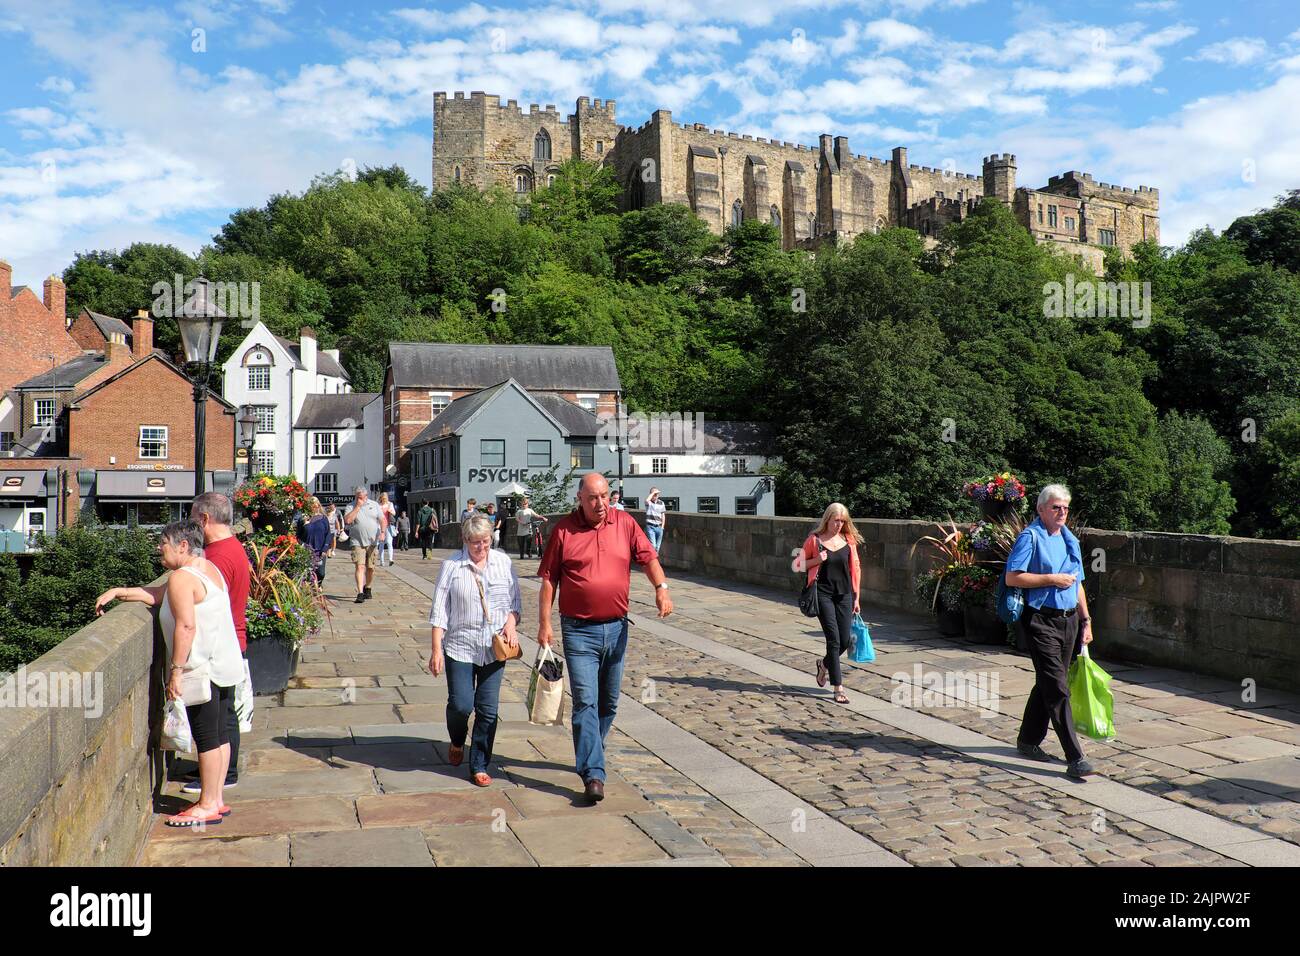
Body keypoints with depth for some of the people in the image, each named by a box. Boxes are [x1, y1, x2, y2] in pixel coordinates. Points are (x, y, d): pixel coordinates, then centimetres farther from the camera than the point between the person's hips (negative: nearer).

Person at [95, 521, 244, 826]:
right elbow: (158, 595, 23)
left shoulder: (182, 578, -15)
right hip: (225, 665, 10)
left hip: (203, 669, -10)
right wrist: (118, 592, 19)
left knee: (206, 737, -3)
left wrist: (176, 670, -21)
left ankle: (207, 805, 4)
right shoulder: (207, 568, 15)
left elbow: (186, 626, -23)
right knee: (219, 735, 13)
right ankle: (216, 799, 20)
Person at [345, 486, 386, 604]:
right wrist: (357, 507, -13)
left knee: (370, 568, 8)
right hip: (357, 542, -2)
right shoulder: (351, 507, 1)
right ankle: (360, 593, -20)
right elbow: (347, 520, -15)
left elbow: (383, 520, 8)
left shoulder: (374, 505, 9)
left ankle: (367, 589, 28)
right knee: (360, 567, -14)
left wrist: (382, 532, -9)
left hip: (373, 542, 3)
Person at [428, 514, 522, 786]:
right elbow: (439, 610, -2)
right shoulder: (452, 565, -2)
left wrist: (512, 623, -6)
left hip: (494, 649, 2)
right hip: (460, 646, -2)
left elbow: (515, 600, 13)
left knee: (488, 709, 2)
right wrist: (436, 650, -8)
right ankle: (457, 742, 30)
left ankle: (479, 766, 16)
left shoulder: (503, 562, 5)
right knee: (461, 704, -4)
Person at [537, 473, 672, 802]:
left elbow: (648, 557, 0)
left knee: (608, 702, 15)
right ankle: (593, 773, -10)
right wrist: (544, 623, -5)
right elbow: (548, 579, -1)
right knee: (585, 700, -10)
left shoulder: (625, 523, 3)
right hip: (579, 630, -4)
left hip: (617, 627, 4)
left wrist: (661, 587, -19)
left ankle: (588, 755, 35)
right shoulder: (564, 529, -3)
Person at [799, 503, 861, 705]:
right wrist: (817, 560, -15)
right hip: (824, 594, -3)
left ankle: (824, 664, 35)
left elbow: (855, 568, 9)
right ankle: (838, 688, -1)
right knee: (833, 639, -7)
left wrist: (857, 598, 7)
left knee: (846, 640, 4)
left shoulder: (848, 540, 5)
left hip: (844, 594, 3)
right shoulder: (814, 539, -3)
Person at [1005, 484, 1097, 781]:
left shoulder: (1070, 540, 17)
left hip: (1069, 620, 8)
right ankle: (1075, 759, -11)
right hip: (1041, 620, -8)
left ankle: (1028, 740, 29)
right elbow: (1012, 578, -15)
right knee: (1057, 689, -11)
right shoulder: (1030, 537, -7)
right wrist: (1052, 579, -15)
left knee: (1048, 684, 14)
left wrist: (1086, 620, 18)